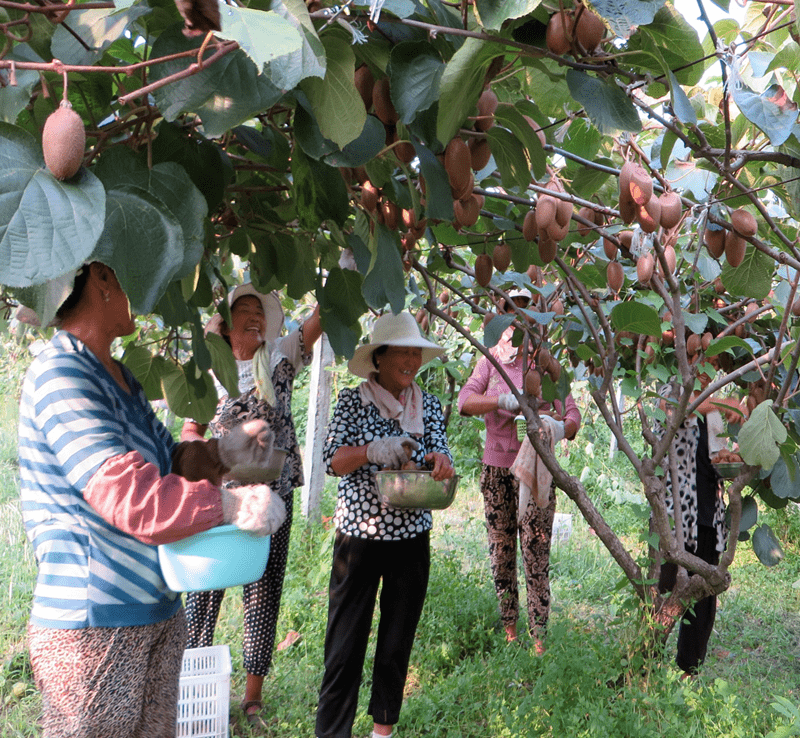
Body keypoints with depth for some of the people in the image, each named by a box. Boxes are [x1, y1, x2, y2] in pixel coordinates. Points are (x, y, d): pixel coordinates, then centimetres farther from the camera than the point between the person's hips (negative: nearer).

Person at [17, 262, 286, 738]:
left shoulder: (119, 377, 13)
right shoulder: (61, 374, -19)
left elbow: (166, 459, 19)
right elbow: (124, 493, -28)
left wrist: (221, 453, 0)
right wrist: (233, 505, -25)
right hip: (92, 626, -9)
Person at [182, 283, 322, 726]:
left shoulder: (280, 357, 4)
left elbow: (323, 314, -6)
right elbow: (189, 432, 7)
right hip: (217, 498, -1)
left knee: (263, 594, 8)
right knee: (205, 588, 4)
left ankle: (253, 696, 22)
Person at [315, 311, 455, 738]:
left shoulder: (429, 406, 7)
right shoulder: (352, 401, -3)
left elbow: (441, 454, 0)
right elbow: (331, 461, -10)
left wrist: (440, 462, -24)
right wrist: (372, 451, -28)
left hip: (412, 539, 3)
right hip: (358, 537, -3)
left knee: (398, 639, 14)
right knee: (346, 642, -1)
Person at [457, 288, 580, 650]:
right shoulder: (491, 361, 9)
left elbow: (572, 416, -2)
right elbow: (466, 400, -5)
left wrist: (561, 428, -26)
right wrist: (504, 401, -21)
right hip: (496, 465, 2)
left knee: (536, 550, -6)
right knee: (500, 547, 8)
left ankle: (538, 636, -1)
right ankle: (508, 627, 20)